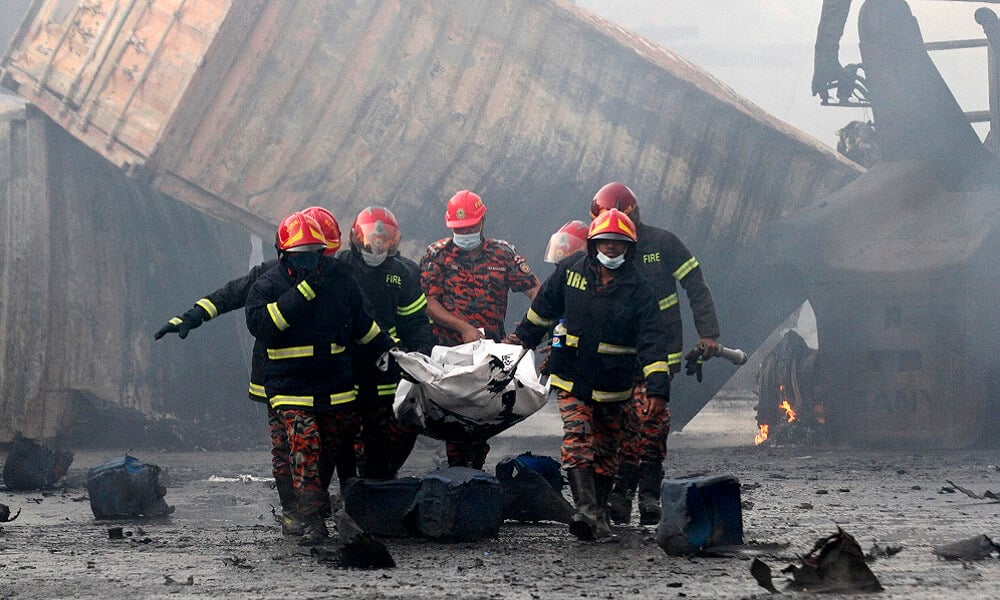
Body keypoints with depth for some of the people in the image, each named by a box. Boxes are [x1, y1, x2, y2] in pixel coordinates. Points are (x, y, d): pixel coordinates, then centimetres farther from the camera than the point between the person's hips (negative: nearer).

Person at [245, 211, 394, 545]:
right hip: (291, 386, -5)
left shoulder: (338, 277, 6)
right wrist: (301, 293, -24)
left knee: (340, 443, 13)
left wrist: (384, 346, 25)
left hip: (336, 386, 5)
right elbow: (259, 324, -24)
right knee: (305, 445, -18)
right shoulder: (268, 285, -5)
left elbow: (360, 320, 22)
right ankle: (311, 520, -18)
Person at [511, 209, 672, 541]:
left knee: (606, 452, 10)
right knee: (577, 441, -17)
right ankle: (587, 510, -29)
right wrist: (521, 341, 23)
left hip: (613, 387, 1)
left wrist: (658, 387, -24)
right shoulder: (570, 270, -2)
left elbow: (653, 339, -15)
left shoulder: (638, 289, -8)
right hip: (571, 379, 0)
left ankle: (599, 513, 22)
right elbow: (542, 310, 14)